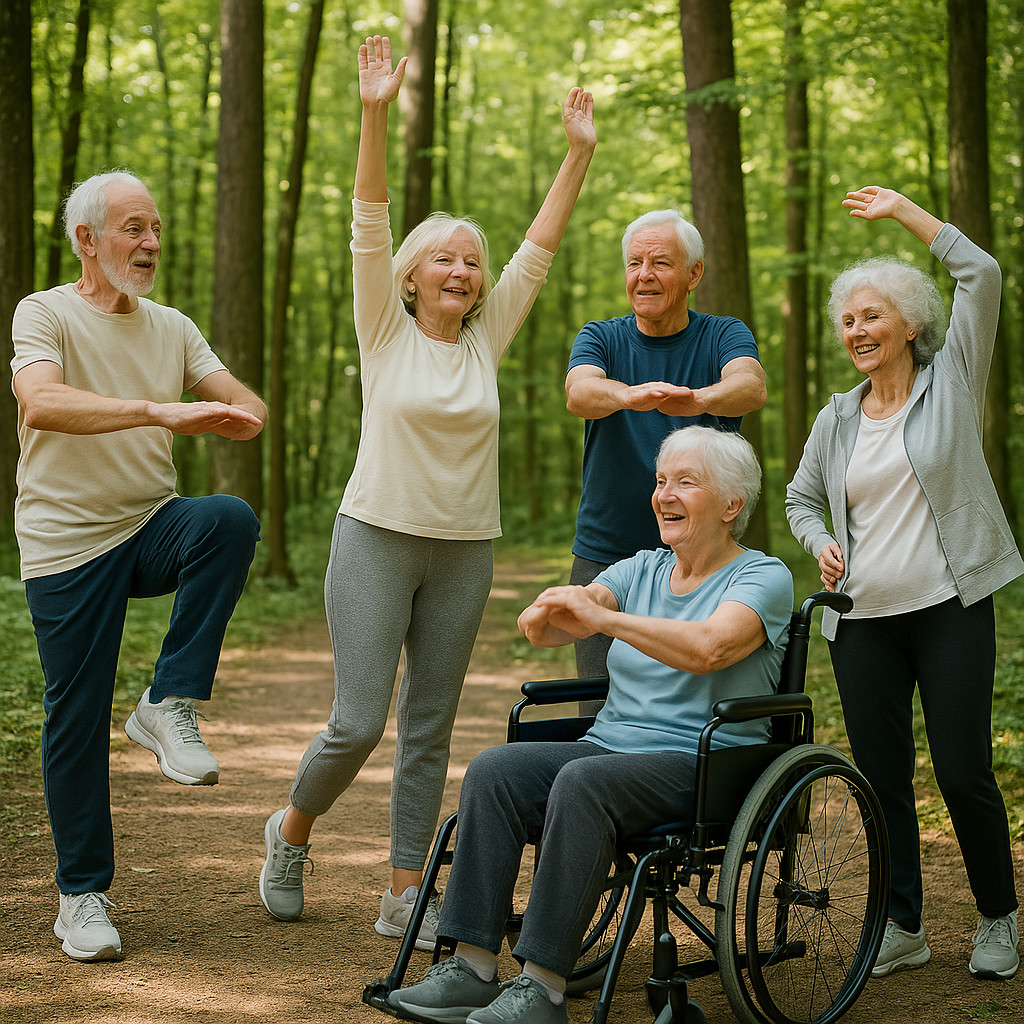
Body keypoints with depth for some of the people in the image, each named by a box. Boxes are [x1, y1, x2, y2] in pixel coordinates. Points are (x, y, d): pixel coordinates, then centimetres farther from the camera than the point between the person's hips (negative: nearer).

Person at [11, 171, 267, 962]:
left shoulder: (173, 328, 12)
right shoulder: (46, 315, -6)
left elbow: (248, 408, 4)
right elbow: (40, 403, -27)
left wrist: (236, 414, -22)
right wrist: (160, 410, -37)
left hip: (152, 526, 4)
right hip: (68, 544, -4)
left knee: (232, 520, -28)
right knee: (77, 720, -1)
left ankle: (171, 705, -19)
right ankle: (83, 893, 15)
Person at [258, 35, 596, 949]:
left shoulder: (488, 337, 8)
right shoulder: (386, 330, 0)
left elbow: (541, 245, 6)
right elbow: (369, 225, -10)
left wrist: (580, 152, 1)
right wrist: (376, 114, -20)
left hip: (464, 553, 4)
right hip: (378, 538, -4)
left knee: (430, 731, 6)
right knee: (359, 722, -8)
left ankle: (405, 896, 13)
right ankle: (292, 829, 21)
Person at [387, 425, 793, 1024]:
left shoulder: (764, 578, -2)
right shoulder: (641, 570, 16)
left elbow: (709, 648, -25)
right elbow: (539, 629, 2)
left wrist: (602, 617, -31)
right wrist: (546, 616, -22)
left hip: (704, 766, -6)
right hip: (612, 746, 6)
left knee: (581, 784, -34)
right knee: (494, 769, -20)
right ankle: (473, 968, -21)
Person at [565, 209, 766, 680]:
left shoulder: (724, 336, 2)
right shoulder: (601, 338, 5)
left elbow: (751, 387, -21)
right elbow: (579, 393, -18)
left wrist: (699, 399, -45)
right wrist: (629, 395, -42)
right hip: (604, 557, 1)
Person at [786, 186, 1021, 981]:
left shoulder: (951, 381, 2)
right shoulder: (836, 419, 12)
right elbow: (800, 497, 24)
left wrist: (903, 211, -3)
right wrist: (821, 542, 3)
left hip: (951, 608, -4)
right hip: (862, 618, 4)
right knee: (882, 776, 6)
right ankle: (903, 927, 18)